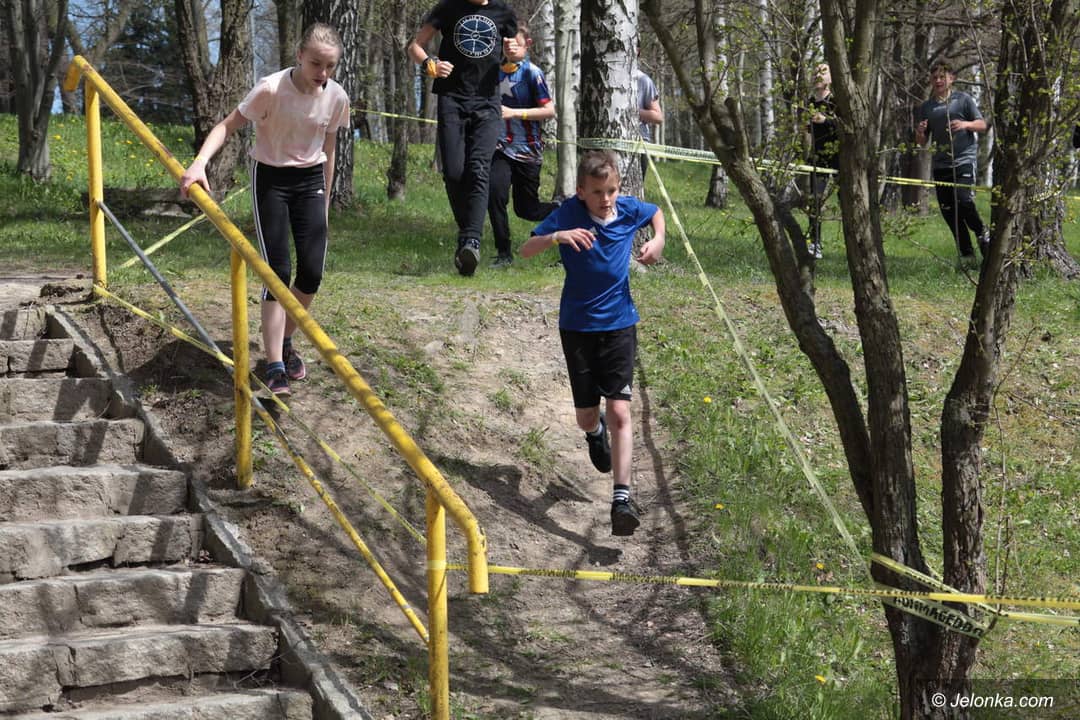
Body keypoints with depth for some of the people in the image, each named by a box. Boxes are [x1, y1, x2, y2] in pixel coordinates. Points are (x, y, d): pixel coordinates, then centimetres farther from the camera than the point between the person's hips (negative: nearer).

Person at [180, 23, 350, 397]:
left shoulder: (336, 98, -8)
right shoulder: (271, 89, -22)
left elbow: (327, 152, 6)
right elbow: (228, 126, -20)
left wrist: (324, 205, 12)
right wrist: (199, 163, -36)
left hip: (311, 181, 4)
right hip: (271, 179, -4)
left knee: (312, 273, 0)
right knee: (277, 272, -11)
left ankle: (285, 342, 26)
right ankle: (275, 367, -9)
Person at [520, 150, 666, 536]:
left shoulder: (630, 210, -5)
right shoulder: (569, 214, -13)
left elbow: (657, 212, 19)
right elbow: (526, 250, -19)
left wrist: (658, 240, -1)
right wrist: (557, 236, -37)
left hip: (620, 323, 1)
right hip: (577, 326, 0)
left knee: (619, 410, -12)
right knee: (586, 415, 7)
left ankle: (622, 497, -15)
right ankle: (595, 432, 47)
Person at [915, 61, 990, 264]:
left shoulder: (963, 99, 4)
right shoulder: (927, 107, 14)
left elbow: (983, 125, 4)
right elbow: (922, 142, 17)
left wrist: (966, 124, -16)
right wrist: (920, 132, -6)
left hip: (964, 159, -5)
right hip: (940, 164, 5)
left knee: (963, 201, -20)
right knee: (947, 209, 1)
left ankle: (982, 235, 6)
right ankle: (966, 253, 10)